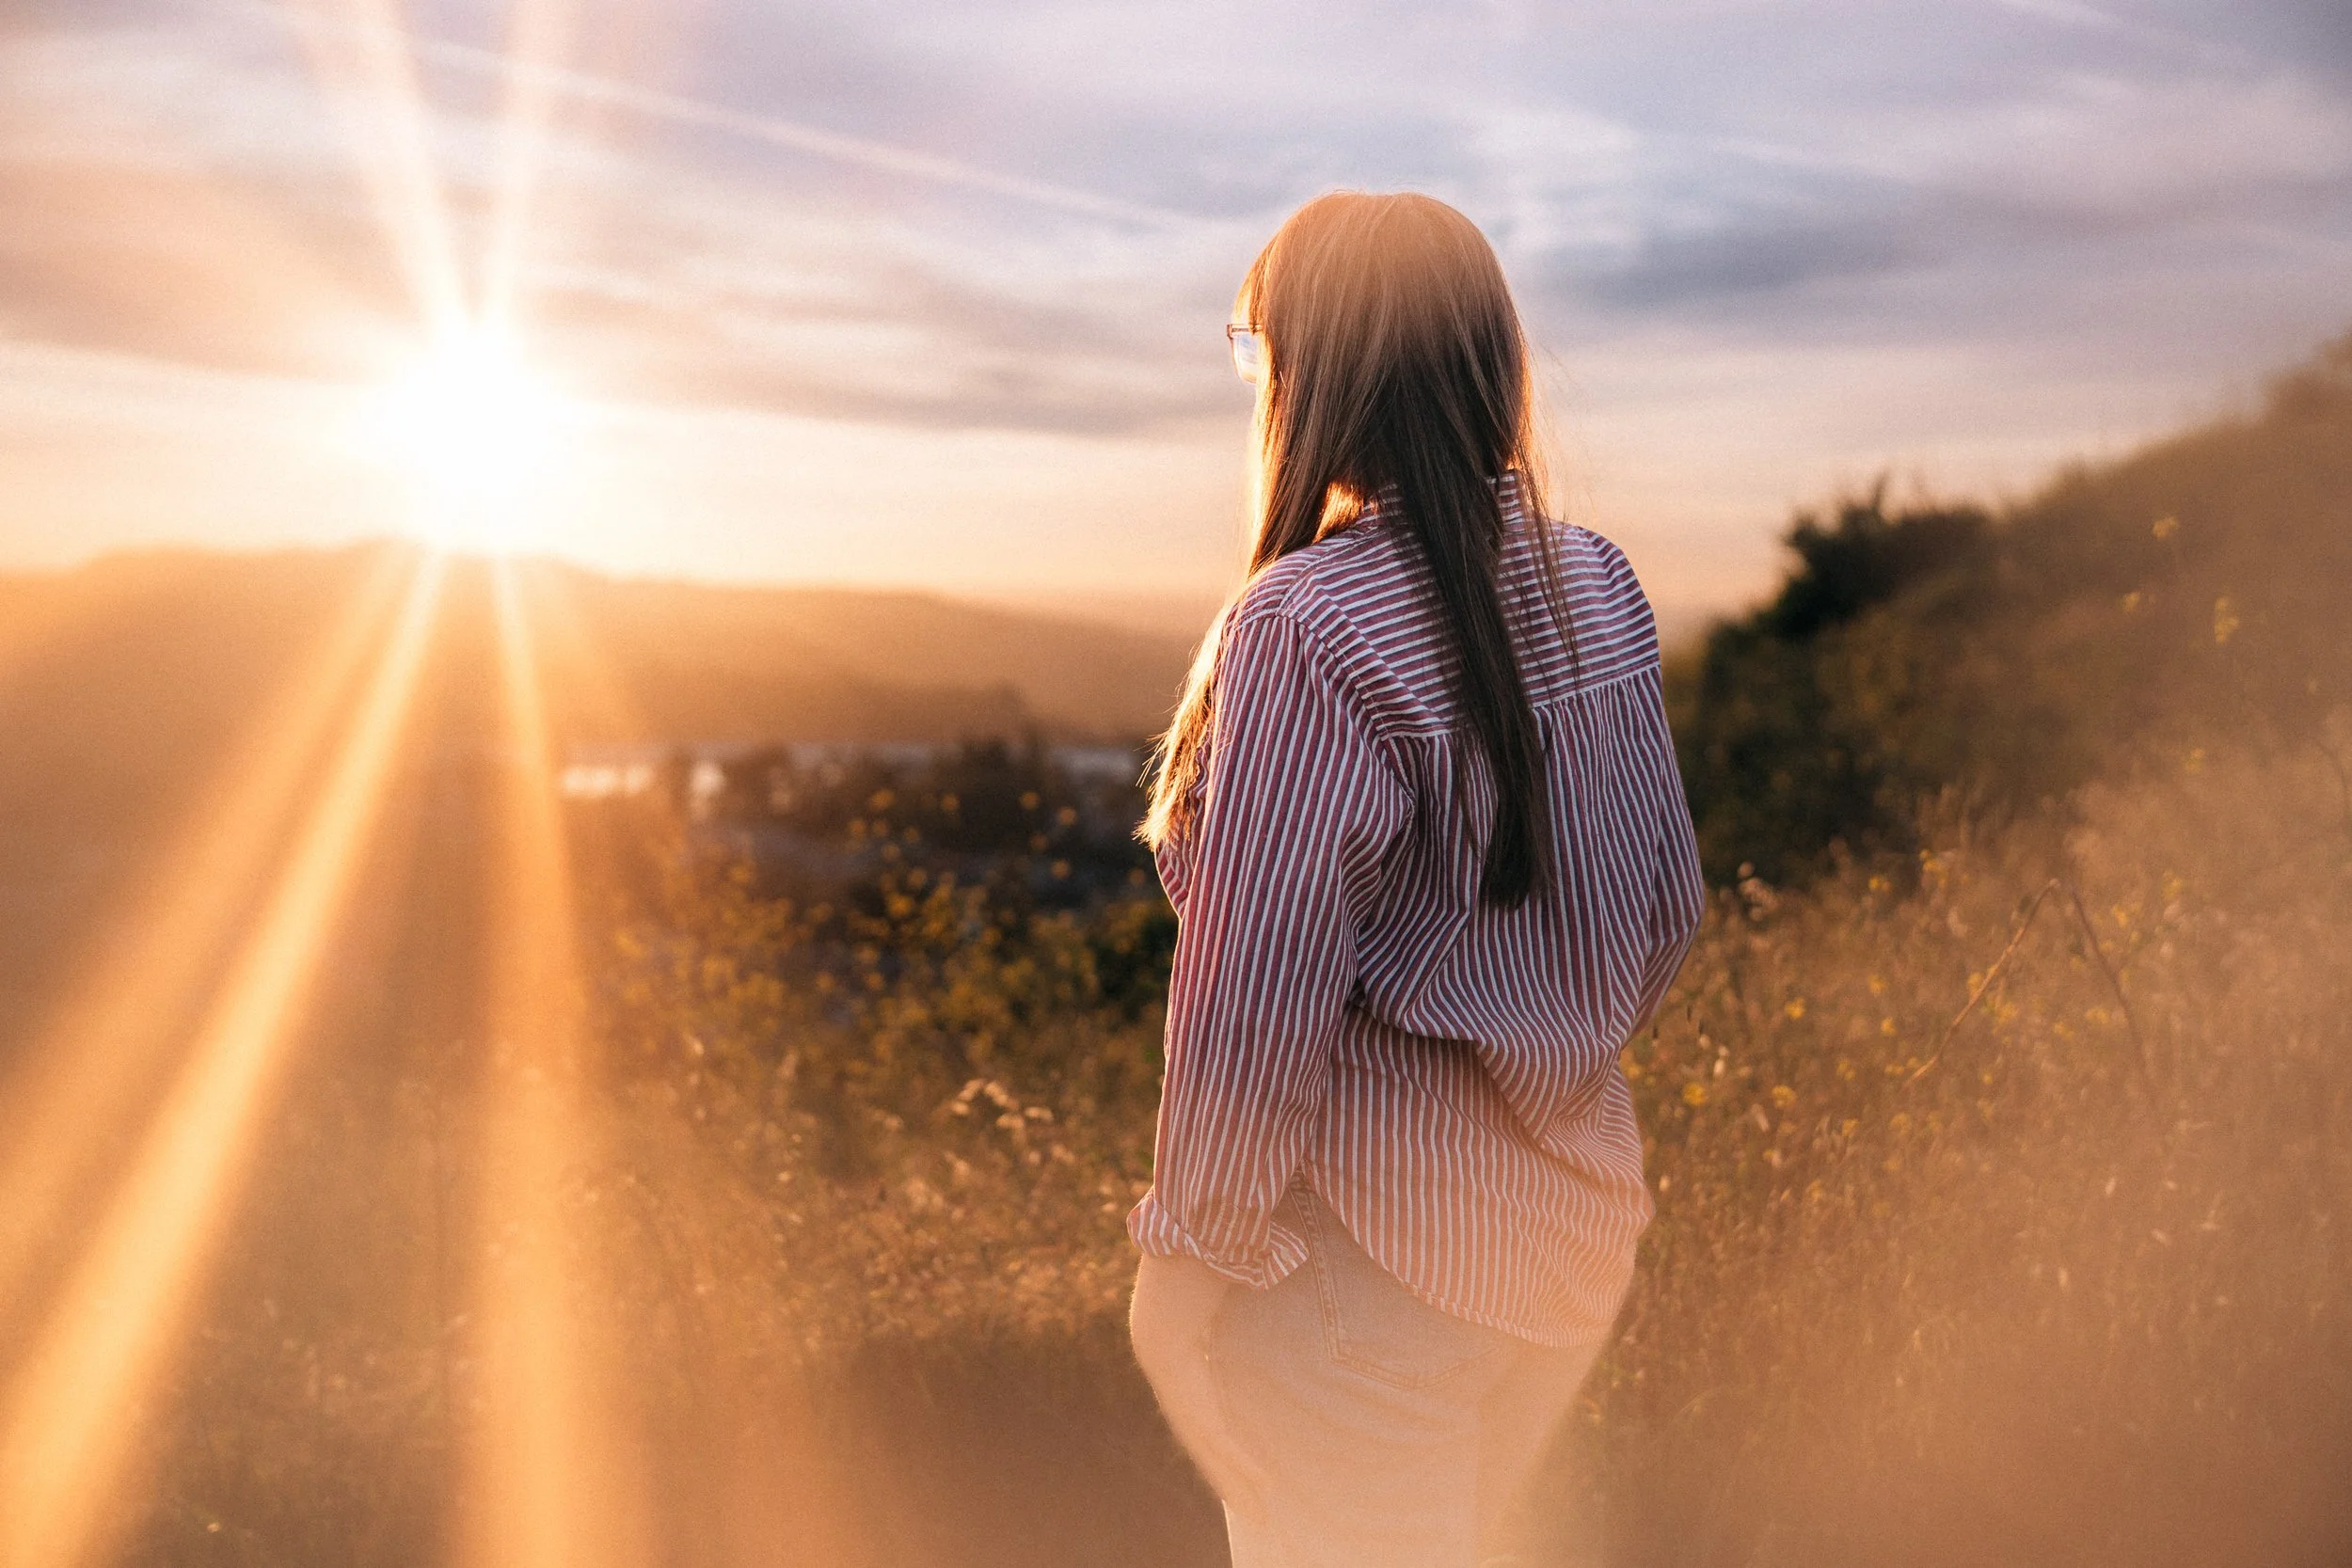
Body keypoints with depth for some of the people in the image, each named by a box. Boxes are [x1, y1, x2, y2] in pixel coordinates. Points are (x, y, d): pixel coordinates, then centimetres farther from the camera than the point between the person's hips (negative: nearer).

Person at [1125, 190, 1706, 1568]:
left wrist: (1191, 1250, -9)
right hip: (1575, 1220, 7)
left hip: (1372, 1247, -7)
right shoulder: (1595, 588, -1)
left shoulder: (1305, 628, -23)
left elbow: (1257, 1000, -22)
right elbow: (1670, 906, 7)